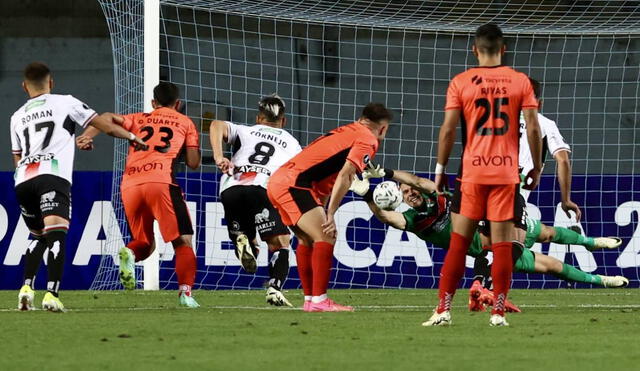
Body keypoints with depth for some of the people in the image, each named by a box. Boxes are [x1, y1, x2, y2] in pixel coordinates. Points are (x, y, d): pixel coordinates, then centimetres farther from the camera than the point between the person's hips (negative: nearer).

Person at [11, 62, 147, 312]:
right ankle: (52, 294, -32)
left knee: (39, 237, 21)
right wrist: (132, 137, 30)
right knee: (56, 234, -15)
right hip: (52, 176, -5)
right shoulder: (65, 103, 16)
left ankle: (26, 287, 3)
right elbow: (106, 126, 15)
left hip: (22, 179, 5)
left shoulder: (17, 117, 28)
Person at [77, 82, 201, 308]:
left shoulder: (138, 119, 26)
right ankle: (185, 292, -15)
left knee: (145, 244, 18)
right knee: (183, 242, 3)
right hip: (161, 181, -3)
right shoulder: (185, 123, 20)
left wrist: (86, 136, -3)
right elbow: (193, 163, 12)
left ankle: (129, 253, -16)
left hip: (130, 185, 3)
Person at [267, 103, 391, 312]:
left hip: (278, 180, 10)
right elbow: (344, 176, -15)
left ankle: (309, 299, 23)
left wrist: (322, 209, 25)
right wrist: (330, 216, -17)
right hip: (294, 184, -10)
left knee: (307, 240, 19)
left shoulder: (347, 131, 24)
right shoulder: (368, 140, -2)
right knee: (326, 237, -13)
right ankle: (319, 301, -17)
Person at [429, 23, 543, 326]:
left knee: (459, 242, 4)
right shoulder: (520, 81, 2)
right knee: (502, 244, 2)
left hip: (471, 173, 0)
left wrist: (440, 169, 7)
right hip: (507, 172, 0)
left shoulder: (461, 83, 0)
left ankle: (443, 310, 1)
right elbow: (533, 128, -1)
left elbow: (448, 129, -3)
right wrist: (536, 168, 9)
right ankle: (498, 312, -1)